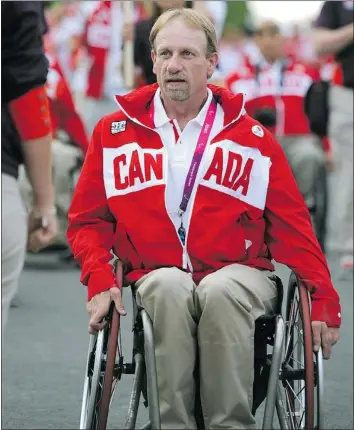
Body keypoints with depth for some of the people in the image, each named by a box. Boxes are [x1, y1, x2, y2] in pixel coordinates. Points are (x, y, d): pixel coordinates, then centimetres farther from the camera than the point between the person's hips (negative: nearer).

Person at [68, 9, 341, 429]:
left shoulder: (251, 137, 8)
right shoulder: (114, 132, 10)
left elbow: (292, 228, 7)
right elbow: (87, 219, 12)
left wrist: (323, 301, -3)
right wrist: (100, 282, -7)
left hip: (239, 273, 0)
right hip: (157, 279, 1)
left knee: (220, 291, -35)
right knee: (170, 287, -35)